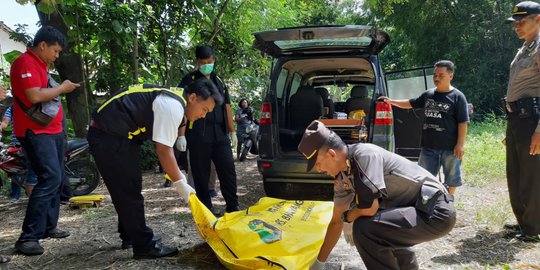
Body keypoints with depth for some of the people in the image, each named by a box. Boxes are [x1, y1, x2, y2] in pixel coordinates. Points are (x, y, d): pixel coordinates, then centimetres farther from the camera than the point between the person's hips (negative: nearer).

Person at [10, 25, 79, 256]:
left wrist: (62, 89, 8)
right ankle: (28, 237, -13)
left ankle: (49, 226, 22)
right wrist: (61, 88, -12)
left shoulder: (41, 64, 18)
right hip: (36, 132, -10)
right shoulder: (25, 63, -12)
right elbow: (34, 96, -23)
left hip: (52, 130, 10)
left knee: (56, 179, 12)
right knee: (50, 178, -17)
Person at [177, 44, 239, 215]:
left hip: (220, 135, 4)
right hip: (198, 136, -4)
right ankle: (206, 208, 14)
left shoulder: (218, 81, 18)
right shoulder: (188, 81, 2)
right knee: (201, 175, 2)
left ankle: (233, 207, 10)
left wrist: (232, 132, 19)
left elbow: (227, 107, 22)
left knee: (228, 170, 1)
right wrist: (181, 135, -11)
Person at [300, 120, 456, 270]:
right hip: (422, 207, 10)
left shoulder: (365, 154, -21)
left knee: (364, 228, -24)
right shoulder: (342, 177, 5)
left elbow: (369, 208, -27)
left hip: (437, 212, -10)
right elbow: (336, 221, 14)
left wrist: (348, 217, -4)